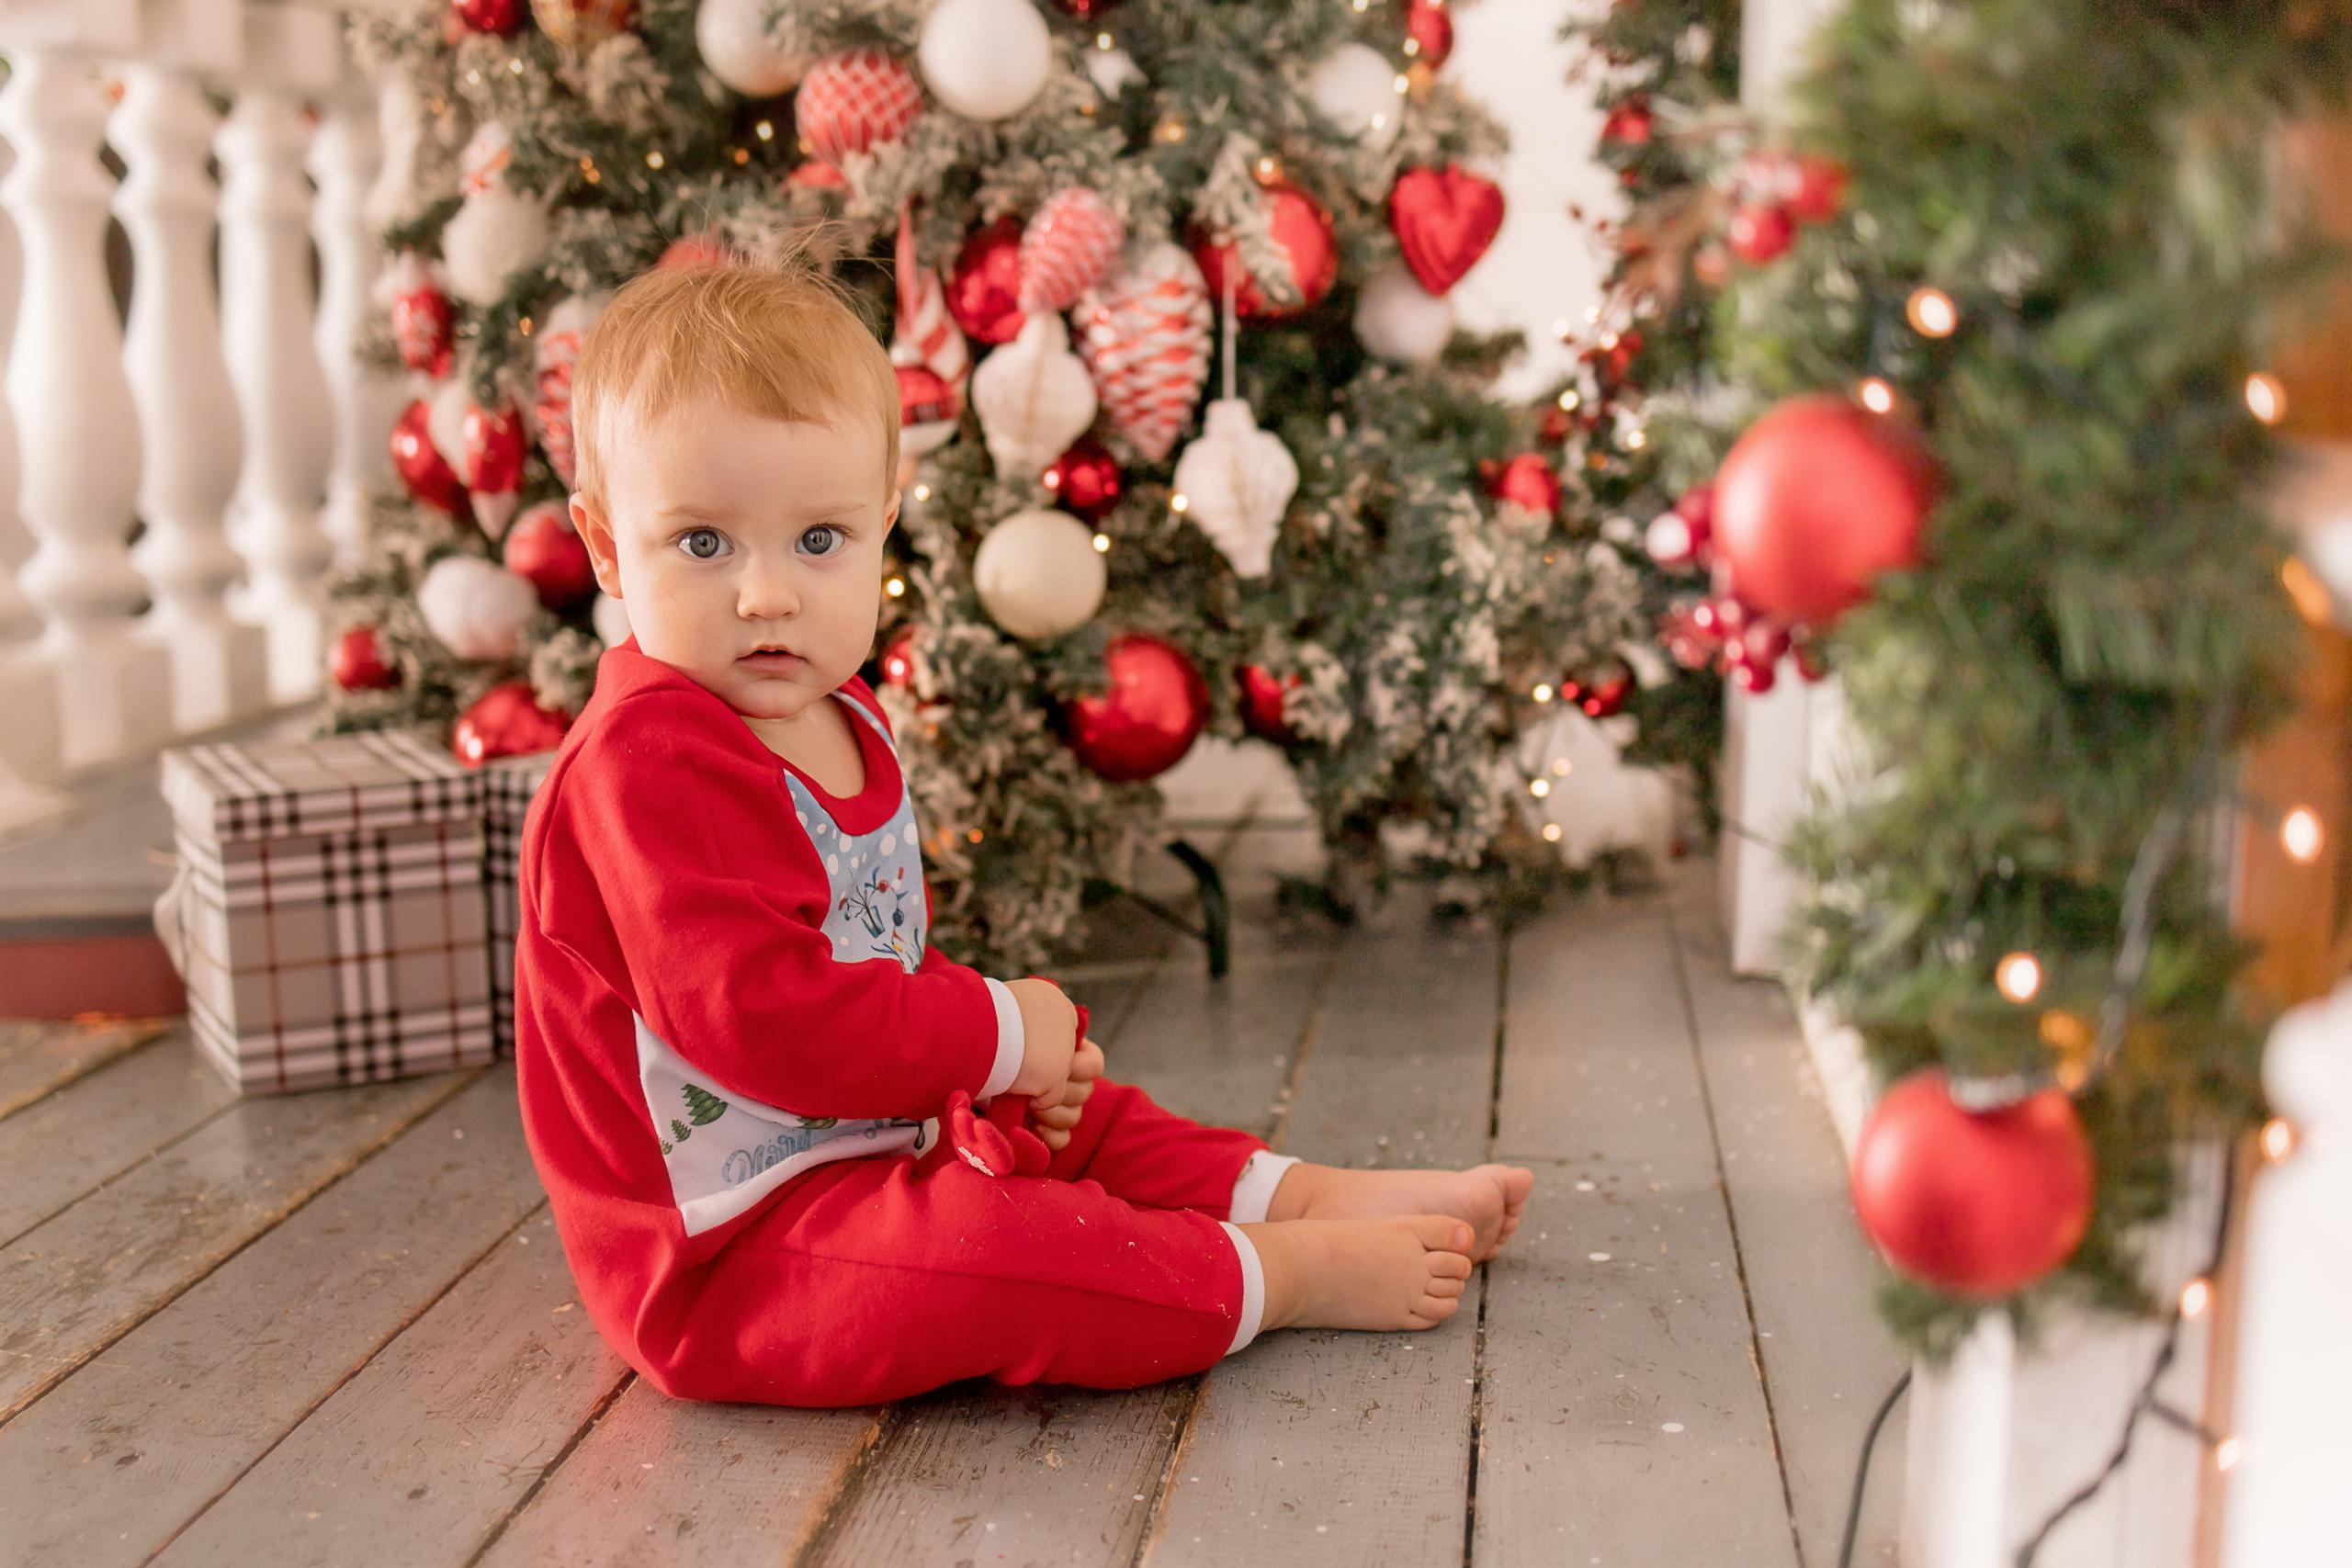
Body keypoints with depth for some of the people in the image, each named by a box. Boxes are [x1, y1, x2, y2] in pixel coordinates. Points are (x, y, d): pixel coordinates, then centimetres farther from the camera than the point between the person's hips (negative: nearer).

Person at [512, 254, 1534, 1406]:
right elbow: (762, 1012, -33)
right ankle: (1280, 1274, -14)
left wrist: (1025, 1053, 3)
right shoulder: (646, 763, -25)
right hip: (720, 1261, -11)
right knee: (983, 1252, -30)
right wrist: (999, 1035, -21)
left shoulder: (834, 720, 8)